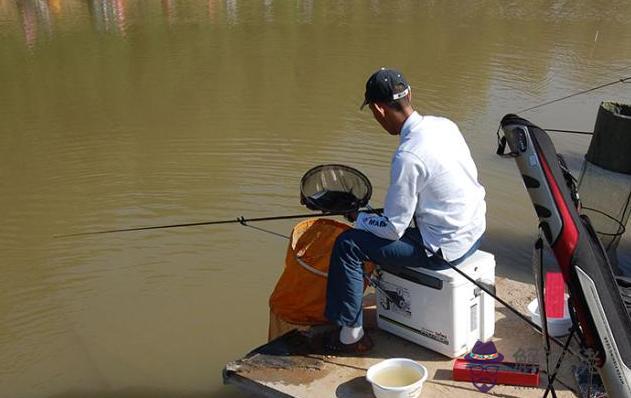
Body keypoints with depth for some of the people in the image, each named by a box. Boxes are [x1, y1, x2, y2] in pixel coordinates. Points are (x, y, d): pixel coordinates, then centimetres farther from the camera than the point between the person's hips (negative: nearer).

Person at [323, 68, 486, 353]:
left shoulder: (408, 156, -26)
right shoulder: (444, 124, -1)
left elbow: (393, 228, -19)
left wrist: (359, 218, 1)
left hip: (446, 248, -9)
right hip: (475, 230, 9)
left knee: (347, 246, -5)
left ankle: (350, 335, 5)